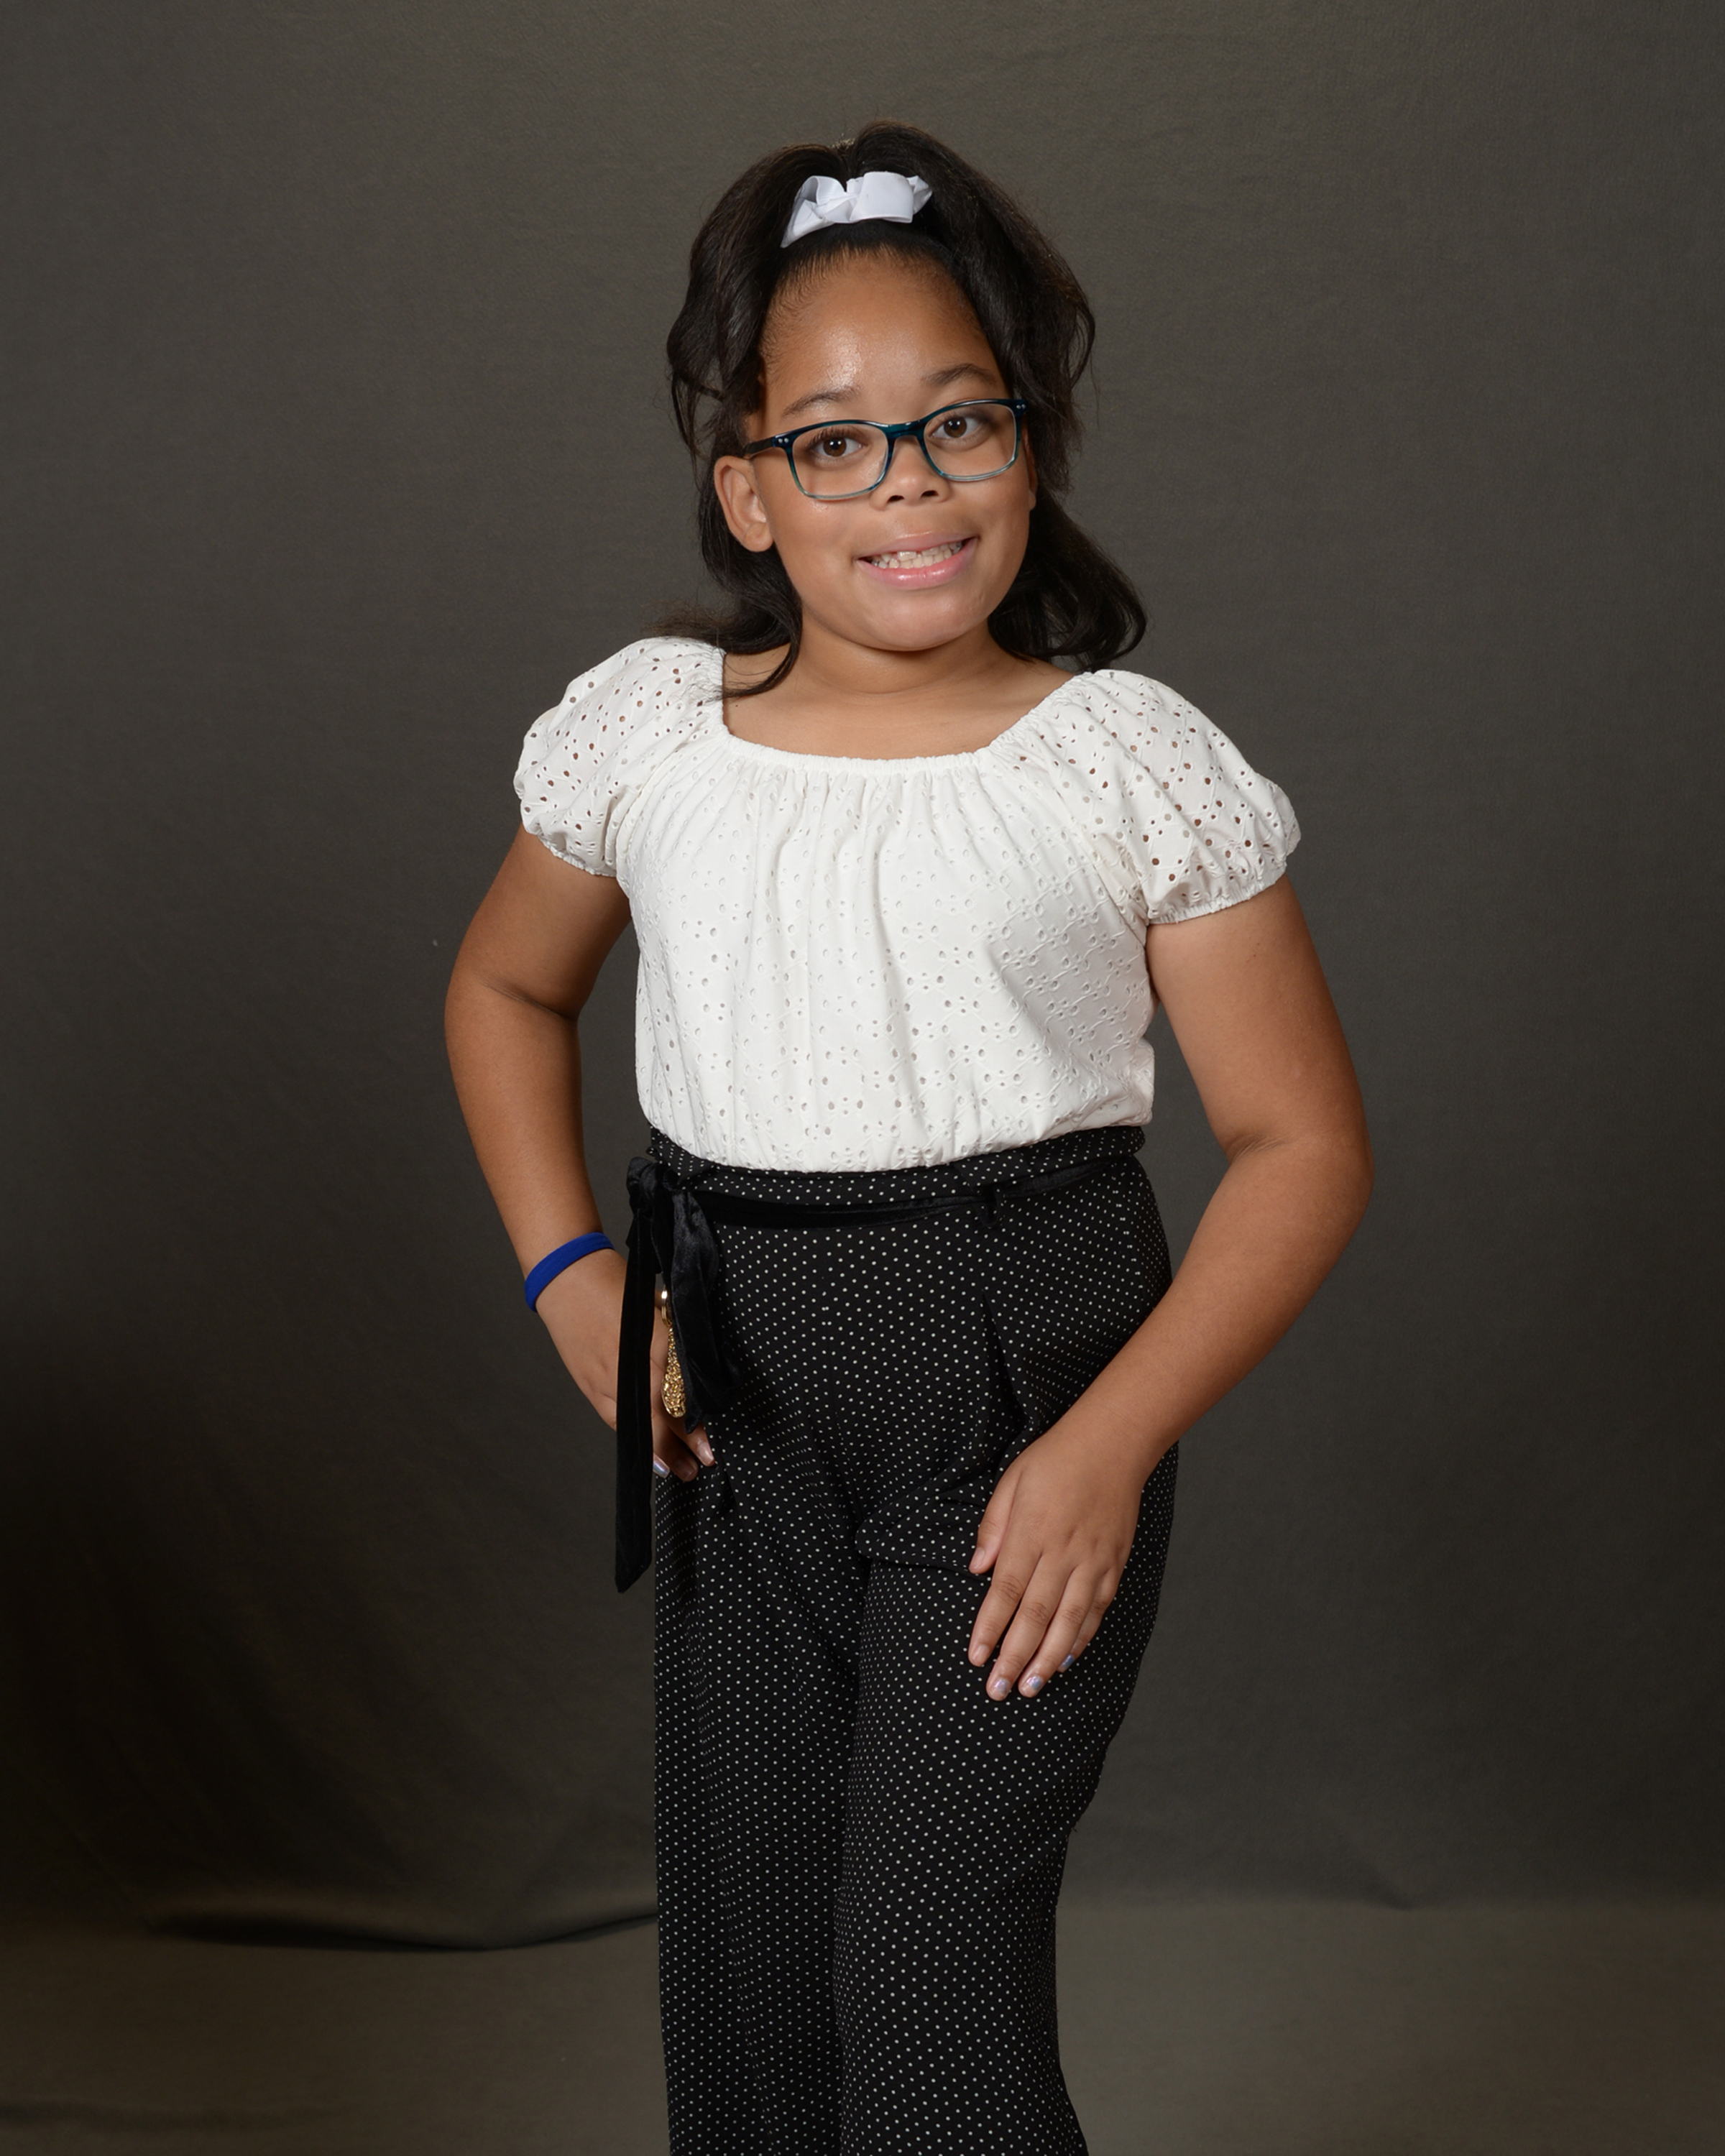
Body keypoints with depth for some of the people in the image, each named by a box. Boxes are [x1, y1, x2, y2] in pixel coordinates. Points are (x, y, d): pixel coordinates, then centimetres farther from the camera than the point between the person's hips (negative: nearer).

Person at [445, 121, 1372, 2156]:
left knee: (933, 1978, -4)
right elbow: (503, 992, 19)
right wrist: (567, 1272, 5)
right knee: (738, 1969, 14)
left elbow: (1302, 1144, -5)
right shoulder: (642, 730, 1)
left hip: (1027, 1389, -3)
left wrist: (1110, 1446, -14)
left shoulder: (1131, 764, -8)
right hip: (740, 1404, 4)